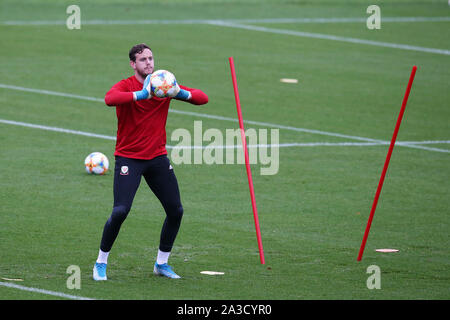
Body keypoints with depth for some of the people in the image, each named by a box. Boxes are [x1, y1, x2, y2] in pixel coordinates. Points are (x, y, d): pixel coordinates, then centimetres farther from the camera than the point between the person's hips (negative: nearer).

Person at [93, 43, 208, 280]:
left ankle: (161, 263, 20)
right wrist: (142, 94, -43)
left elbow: (202, 98, -1)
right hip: (129, 158, -5)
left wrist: (181, 93, -22)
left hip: (157, 157, 5)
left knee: (176, 211, 2)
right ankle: (101, 263, 1)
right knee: (120, 211, -17)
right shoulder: (126, 86, -9)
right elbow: (110, 98, -33)